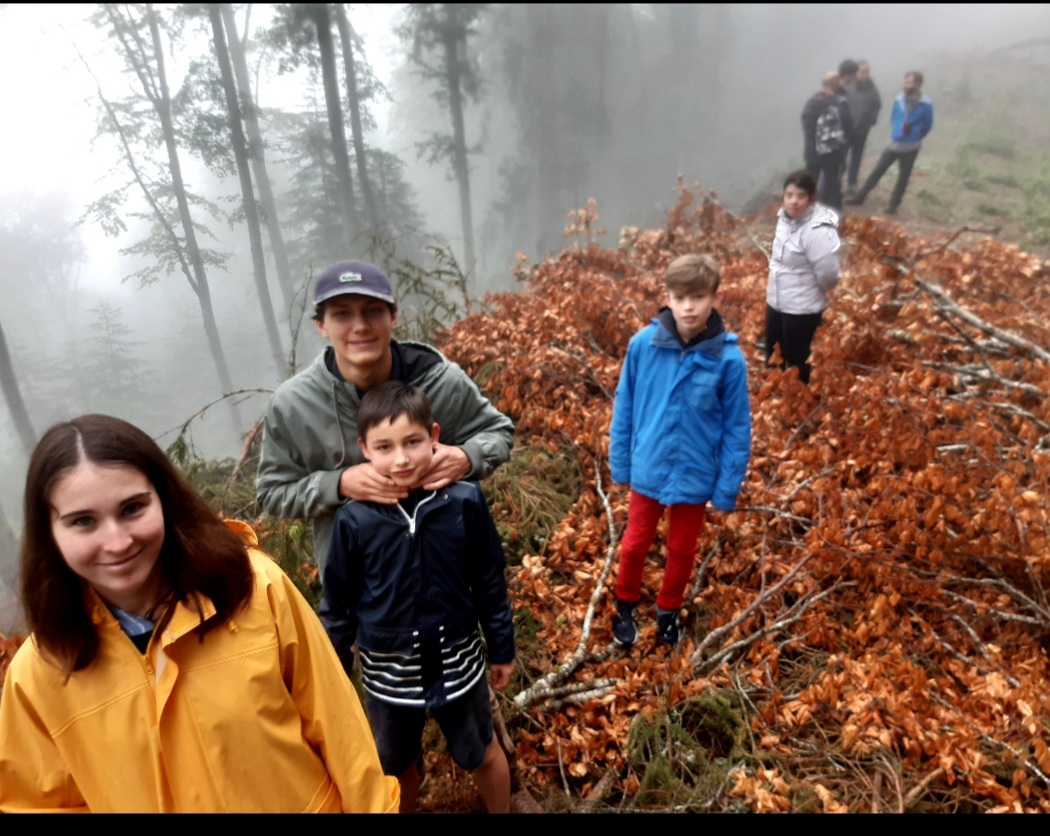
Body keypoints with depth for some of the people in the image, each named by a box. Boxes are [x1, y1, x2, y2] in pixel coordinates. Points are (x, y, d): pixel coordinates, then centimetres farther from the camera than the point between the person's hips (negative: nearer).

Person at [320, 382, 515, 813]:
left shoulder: (465, 502, -19)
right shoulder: (354, 520, -18)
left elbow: (490, 581, -5)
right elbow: (337, 604, -4)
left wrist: (502, 648, 4)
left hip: (456, 661, 0)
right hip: (387, 671, 1)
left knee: (483, 755, 23)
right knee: (397, 765, 25)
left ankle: (502, 810, 52)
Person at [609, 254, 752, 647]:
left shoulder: (728, 358, -18)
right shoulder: (643, 344, -16)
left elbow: (737, 428, -9)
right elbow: (624, 408, -5)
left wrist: (727, 486, -6)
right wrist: (620, 462, 0)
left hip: (696, 475, 0)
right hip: (648, 470, 1)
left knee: (682, 549, 20)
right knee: (635, 543, 19)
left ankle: (668, 610, 47)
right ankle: (625, 605, 46)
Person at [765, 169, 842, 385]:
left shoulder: (819, 230, -27)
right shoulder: (785, 217, -2)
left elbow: (828, 274, -25)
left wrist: (814, 291, -6)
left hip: (803, 308, -8)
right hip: (776, 300, 8)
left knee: (796, 359, 9)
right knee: (773, 355, 22)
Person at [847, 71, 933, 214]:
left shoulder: (925, 104, -16)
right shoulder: (899, 100, -5)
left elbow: (927, 125, -3)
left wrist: (915, 137, 4)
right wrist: (894, 134, 8)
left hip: (911, 148, -3)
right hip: (894, 144, 3)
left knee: (903, 177, 8)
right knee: (877, 170, 3)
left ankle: (894, 205, 20)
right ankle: (860, 197, 12)